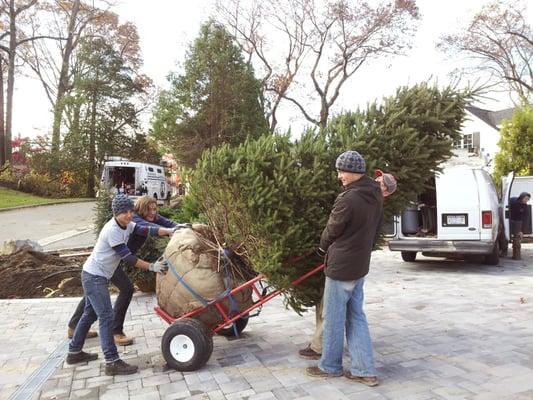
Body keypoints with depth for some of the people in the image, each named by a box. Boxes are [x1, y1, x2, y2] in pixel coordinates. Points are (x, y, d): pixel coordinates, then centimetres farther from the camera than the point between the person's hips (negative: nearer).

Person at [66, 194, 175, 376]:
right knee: (106, 317, -12)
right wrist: (151, 267, -20)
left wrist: (170, 231, -13)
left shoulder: (126, 225, 3)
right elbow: (127, 257, -22)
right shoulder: (112, 230, -24)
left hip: (97, 276, 10)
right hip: (94, 276, -10)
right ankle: (112, 362, -9)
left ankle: (74, 352, 34)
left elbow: (146, 230, 0)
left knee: (90, 314, 20)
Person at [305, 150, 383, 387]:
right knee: (356, 317, 16)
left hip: (340, 267, -9)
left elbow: (331, 230, -11)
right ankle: (364, 370, 20)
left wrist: (323, 247, 9)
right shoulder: (376, 195, 4)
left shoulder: (348, 199, -24)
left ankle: (330, 366, 24)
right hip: (360, 265, 9)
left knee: (334, 318, 8)